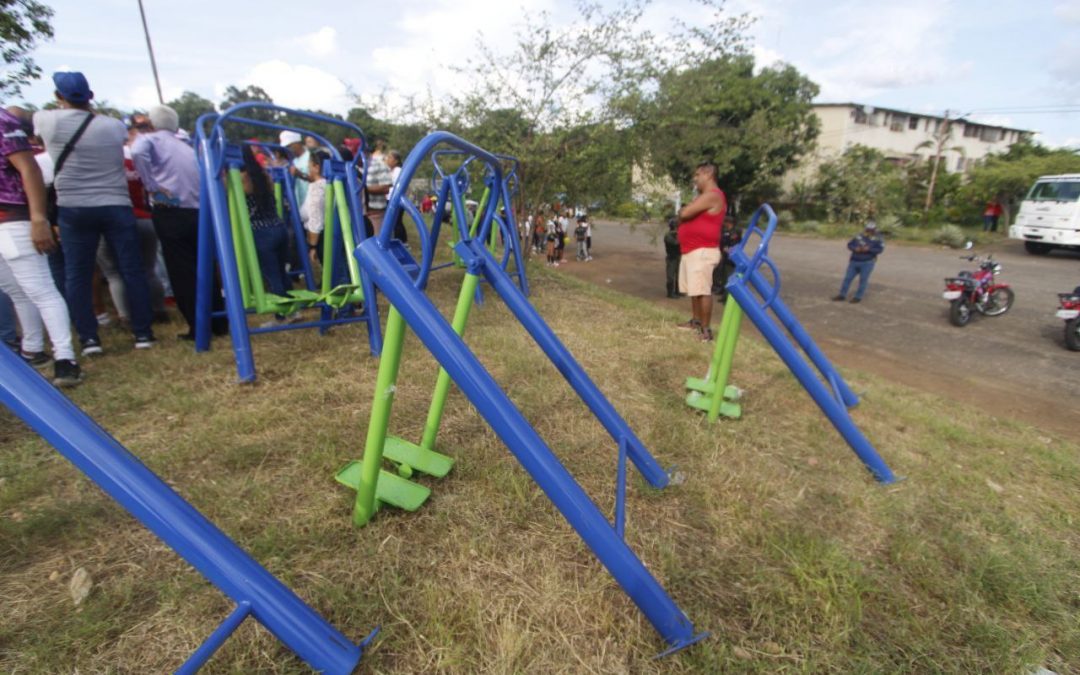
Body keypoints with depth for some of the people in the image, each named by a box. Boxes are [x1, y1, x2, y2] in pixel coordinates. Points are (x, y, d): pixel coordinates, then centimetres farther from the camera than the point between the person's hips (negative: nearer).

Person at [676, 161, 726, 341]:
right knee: (694, 289, 16)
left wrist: (681, 213, 1)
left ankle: (706, 329, -7)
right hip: (691, 250, 11)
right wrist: (683, 218, -1)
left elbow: (684, 213, -21)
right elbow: (688, 214, 21)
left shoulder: (712, 195, -14)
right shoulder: (704, 196, 22)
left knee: (703, 290, -11)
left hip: (702, 251, -11)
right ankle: (696, 321, 28)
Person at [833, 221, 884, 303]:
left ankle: (858, 297, 6)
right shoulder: (859, 237, 7)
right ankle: (842, 295, 9)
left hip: (867, 263, -3)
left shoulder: (877, 239, 0)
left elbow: (880, 249, -10)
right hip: (854, 262, 3)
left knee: (863, 280, -2)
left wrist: (868, 249, -24)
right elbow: (849, 245, 6)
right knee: (848, 278, 2)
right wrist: (855, 248, -14)